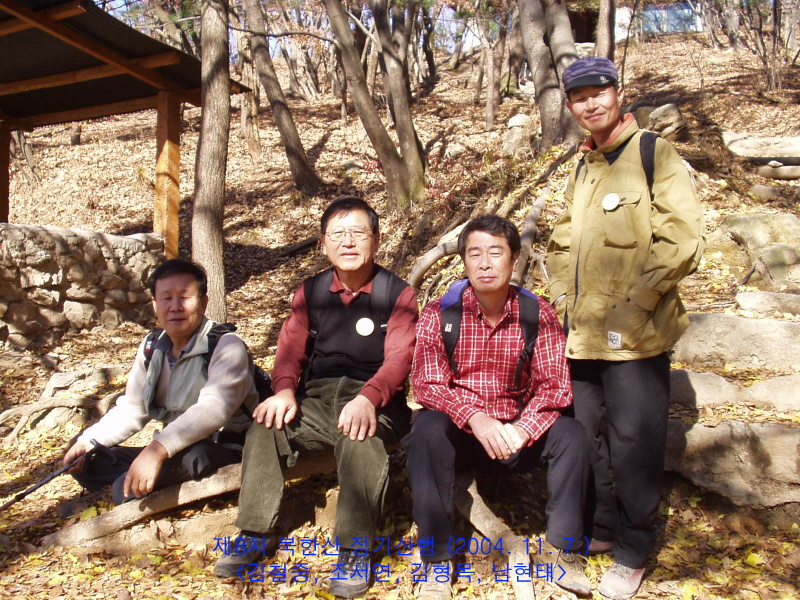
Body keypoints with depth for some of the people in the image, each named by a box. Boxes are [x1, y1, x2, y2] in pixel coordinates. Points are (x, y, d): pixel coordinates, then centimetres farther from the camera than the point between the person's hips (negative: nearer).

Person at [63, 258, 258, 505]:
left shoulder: (226, 346, -15)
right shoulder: (152, 348, 8)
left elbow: (213, 408, -31)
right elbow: (131, 409, 13)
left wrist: (158, 449, -43)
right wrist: (87, 442, -3)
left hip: (227, 454, -8)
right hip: (177, 453, 8)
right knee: (88, 464, -2)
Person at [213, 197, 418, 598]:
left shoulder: (397, 294, 0)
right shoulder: (310, 293, 13)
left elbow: (397, 358, -12)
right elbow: (291, 349, 6)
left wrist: (367, 398, -32)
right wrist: (284, 390, -17)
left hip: (373, 402, -4)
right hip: (316, 398, 4)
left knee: (360, 438, -36)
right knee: (264, 427, -21)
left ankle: (354, 550, -22)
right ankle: (253, 537, -7)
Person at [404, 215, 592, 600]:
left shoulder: (539, 316, -3)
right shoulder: (439, 314, -8)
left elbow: (554, 386, -9)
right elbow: (426, 384, -16)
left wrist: (522, 430, -29)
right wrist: (474, 417, -34)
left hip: (514, 434, 2)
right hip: (458, 433, -1)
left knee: (571, 434, -23)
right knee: (427, 428, -32)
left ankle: (560, 549, -2)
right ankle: (437, 559, -17)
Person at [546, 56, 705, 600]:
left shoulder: (654, 154, -5)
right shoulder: (584, 168, 16)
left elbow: (681, 240, -13)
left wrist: (635, 303, -17)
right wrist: (562, 292, 9)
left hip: (633, 336, -7)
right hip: (583, 333, 7)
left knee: (632, 444, 3)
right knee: (588, 436, 16)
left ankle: (633, 552, 21)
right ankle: (604, 527, 36)